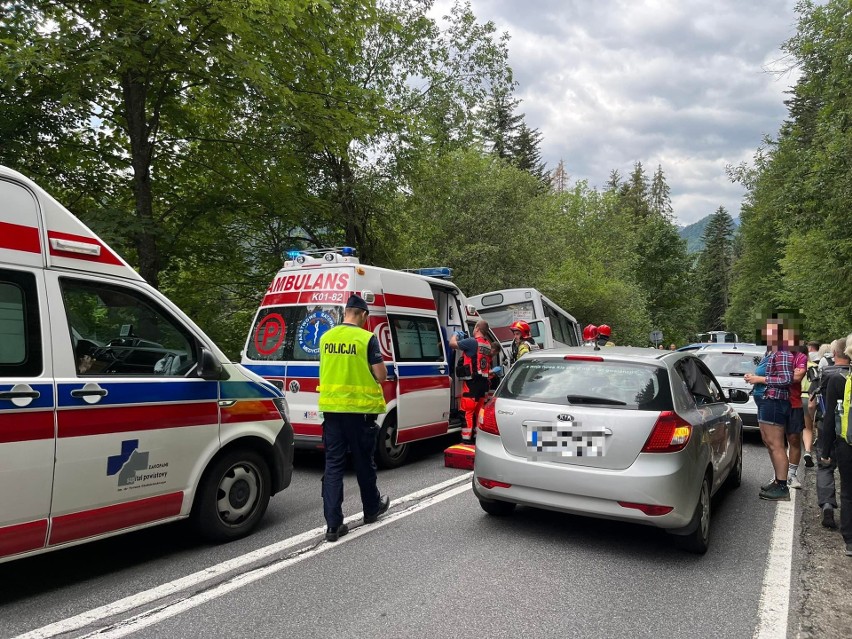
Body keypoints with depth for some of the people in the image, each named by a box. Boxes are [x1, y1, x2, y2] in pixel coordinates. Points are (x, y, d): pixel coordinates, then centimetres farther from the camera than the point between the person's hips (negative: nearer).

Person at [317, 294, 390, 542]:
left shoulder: (326, 337, 5)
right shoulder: (367, 338, -11)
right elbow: (381, 375, -10)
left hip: (331, 407, 4)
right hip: (360, 408, -3)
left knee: (333, 464, 6)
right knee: (364, 463, 14)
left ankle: (333, 524, 3)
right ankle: (371, 509, 34)